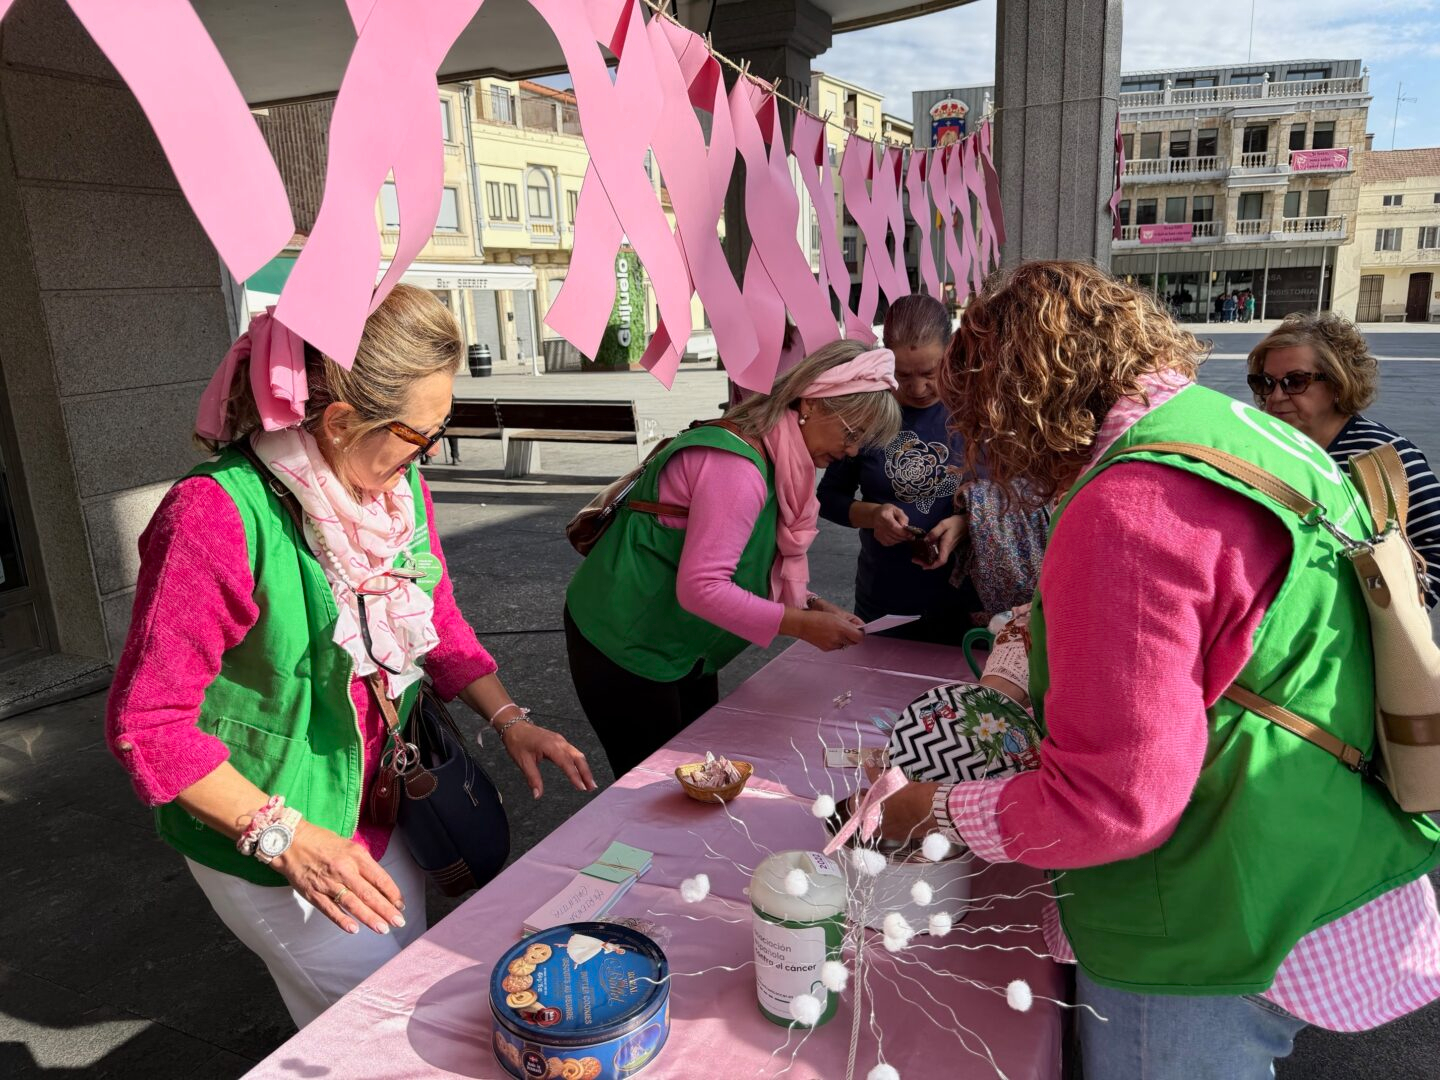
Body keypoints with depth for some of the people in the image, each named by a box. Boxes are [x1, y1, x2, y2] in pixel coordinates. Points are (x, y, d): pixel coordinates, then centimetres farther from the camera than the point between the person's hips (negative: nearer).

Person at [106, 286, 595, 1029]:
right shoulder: (218, 518, -29)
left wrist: (507, 719, -2)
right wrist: (284, 837, -25)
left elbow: (436, 620, 7)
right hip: (268, 844, -7)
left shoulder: (399, 483, -7)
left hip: (385, 810, 7)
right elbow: (148, 723, -22)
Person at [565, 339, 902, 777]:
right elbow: (700, 587, -31)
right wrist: (800, 625, -26)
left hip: (679, 646, 9)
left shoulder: (779, 463, 4)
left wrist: (809, 606, -3)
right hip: (623, 642, -9)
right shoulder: (735, 467, -26)